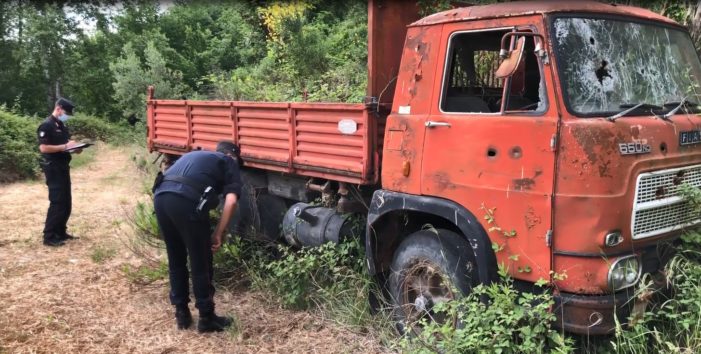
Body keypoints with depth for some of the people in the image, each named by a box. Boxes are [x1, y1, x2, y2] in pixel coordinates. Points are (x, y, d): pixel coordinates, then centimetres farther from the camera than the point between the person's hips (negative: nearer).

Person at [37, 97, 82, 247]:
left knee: (66, 202, 12)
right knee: (57, 202, -8)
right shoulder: (46, 125, -14)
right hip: (53, 168, -10)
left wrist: (74, 148, 4)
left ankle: (60, 232, 22)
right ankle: (49, 237, -2)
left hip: (63, 167, 10)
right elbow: (43, 148, -21)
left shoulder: (60, 125, 16)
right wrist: (65, 146, -21)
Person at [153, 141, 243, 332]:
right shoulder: (229, 162, 19)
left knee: (175, 260, 20)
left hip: (160, 196, 6)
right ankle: (206, 318, 19)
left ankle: (182, 314, 30)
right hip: (186, 200, -6)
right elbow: (231, 201, 2)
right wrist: (218, 234, 8)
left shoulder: (195, 155, 37)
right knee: (200, 263, 8)